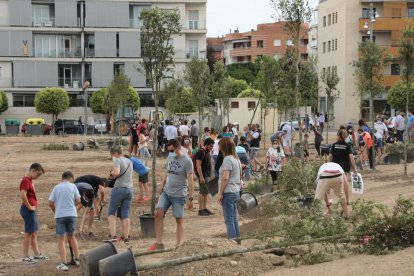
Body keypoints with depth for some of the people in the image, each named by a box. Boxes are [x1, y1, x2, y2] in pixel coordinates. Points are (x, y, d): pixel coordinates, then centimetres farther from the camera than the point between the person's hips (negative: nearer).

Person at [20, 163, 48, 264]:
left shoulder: (29, 180, 15)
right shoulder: (25, 181, -16)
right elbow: (23, 195, -29)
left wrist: (33, 207, 13)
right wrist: (29, 207, -19)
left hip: (32, 210, 10)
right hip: (28, 210, -10)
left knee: (34, 233, 16)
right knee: (28, 233, -4)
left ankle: (36, 253, 26)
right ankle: (25, 257, 2)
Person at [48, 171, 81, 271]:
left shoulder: (56, 187, 3)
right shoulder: (72, 186, 2)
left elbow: (50, 203, 0)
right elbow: (78, 201, 1)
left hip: (60, 215, -1)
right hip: (72, 214, 2)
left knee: (61, 239, 3)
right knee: (71, 235, 22)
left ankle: (63, 264, -3)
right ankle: (77, 259, 26)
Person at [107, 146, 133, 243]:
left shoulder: (117, 160, -8)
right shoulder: (129, 161, 15)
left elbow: (116, 172, -24)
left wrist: (111, 174, -3)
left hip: (119, 189, -6)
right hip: (129, 189, 6)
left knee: (111, 212, 4)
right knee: (125, 215, 8)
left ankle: (112, 235, -7)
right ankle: (126, 237, 6)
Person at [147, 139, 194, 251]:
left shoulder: (187, 161, -10)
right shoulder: (169, 157, 9)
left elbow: (190, 181, -12)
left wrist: (190, 198, -16)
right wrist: (162, 184, 11)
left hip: (179, 195, -6)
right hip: (166, 192, 6)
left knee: (179, 220, 2)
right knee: (158, 213, -8)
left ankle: (178, 245, 10)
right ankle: (159, 243, -2)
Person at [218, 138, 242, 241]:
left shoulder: (227, 159, -15)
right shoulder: (236, 159, 13)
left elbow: (225, 178, -20)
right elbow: (239, 177, 19)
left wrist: (220, 193, -15)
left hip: (228, 192, -9)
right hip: (236, 191, 9)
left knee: (229, 220, -4)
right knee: (234, 218, 14)